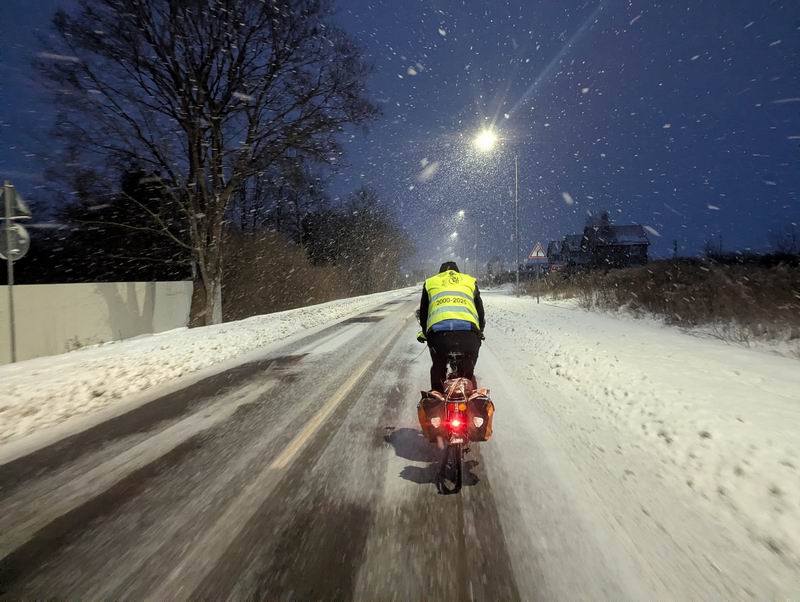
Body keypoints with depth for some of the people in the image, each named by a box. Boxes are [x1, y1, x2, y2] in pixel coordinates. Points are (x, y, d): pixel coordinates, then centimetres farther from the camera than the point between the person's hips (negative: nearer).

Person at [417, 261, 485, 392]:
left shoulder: (429, 283, 29)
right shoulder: (470, 281, 30)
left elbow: (423, 313, 32)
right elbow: (481, 311, 31)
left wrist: (424, 333, 46)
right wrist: (479, 332, 45)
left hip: (438, 329, 0)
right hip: (469, 330, 1)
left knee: (438, 369, 21)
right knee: (468, 372, 19)